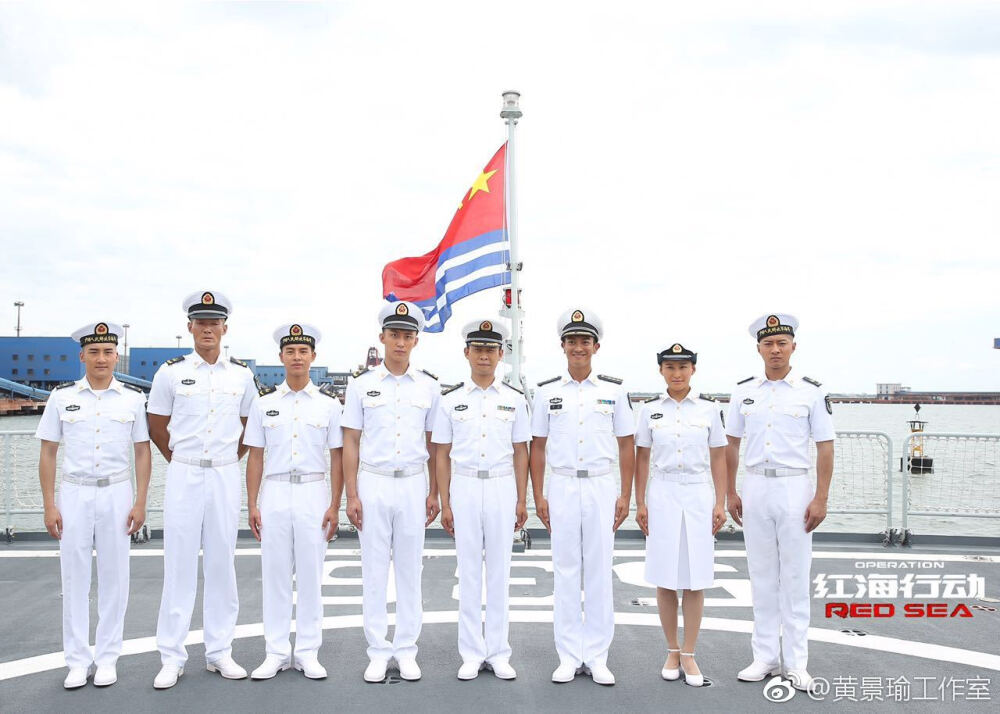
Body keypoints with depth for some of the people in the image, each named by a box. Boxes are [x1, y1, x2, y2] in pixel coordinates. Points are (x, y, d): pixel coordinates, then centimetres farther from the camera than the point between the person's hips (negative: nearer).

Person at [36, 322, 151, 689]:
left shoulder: (133, 398, 1)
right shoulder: (62, 396, 2)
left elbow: (142, 452, 3)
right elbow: (47, 453, 4)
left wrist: (140, 502, -2)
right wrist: (49, 505, -2)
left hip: (116, 493, 0)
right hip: (74, 493, 1)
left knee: (113, 576, 5)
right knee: (74, 577, 5)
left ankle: (107, 658, 17)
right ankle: (77, 661, 16)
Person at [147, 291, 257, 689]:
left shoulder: (241, 374, 6)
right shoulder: (171, 372, 1)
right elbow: (157, 426, 9)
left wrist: (230, 460, 9)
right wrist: (178, 461, 6)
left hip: (226, 476, 2)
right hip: (183, 476, -1)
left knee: (222, 563, 7)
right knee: (179, 564, 1)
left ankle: (219, 652, 18)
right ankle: (172, 658, 10)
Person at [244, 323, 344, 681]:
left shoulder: (329, 403, 3)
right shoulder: (264, 403, 6)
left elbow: (337, 457, 3)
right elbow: (255, 457, 7)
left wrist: (334, 506, -3)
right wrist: (252, 504, 1)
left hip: (313, 494, -1)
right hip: (274, 493, 1)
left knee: (310, 574, 4)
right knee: (274, 573, 5)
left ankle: (308, 653, 14)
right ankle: (276, 653, 16)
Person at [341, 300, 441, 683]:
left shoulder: (429, 386, 5)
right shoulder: (361, 384, 1)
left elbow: (433, 444, 9)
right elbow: (351, 443, 2)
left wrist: (435, 493, 5)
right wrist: (351, 495, -4)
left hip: (413, 485, 1)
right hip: (372, 483, -1)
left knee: (410, 570, 7)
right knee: (374, 570, 4)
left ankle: (406, 650, 19)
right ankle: (378, 651, 15)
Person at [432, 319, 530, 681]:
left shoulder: (514, 399, 4)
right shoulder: (450, 399, 2)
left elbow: (520, 452, 6)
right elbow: (442, 455, 3)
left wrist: (521, 501, 2)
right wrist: (444, 503, -1)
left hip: (502, 487, 1)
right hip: (464, 487, 0)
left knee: (499, 570, 6)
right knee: (469, 571, 5)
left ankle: (498, 653, 17)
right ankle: (472, 654, 15)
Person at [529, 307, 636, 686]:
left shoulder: (613, 390, 3)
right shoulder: (547, 391, 4)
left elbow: (626, 445, 6)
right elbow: (537, 446, 7)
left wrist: (625, 496, 0)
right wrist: (538, 496, 1)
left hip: (601, 487, 0)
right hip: (562, 487, 0)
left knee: (599, 571, 4)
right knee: (565, 570, 5)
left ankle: (597, 657, 14)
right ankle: (568, 657, 15)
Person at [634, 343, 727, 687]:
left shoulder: (709, 408, 2)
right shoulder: (650, 410, 3)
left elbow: (718, 458, 5)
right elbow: (642, 458, 6)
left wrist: (720, 503, 0)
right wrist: (640, 503, 2)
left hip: (698, 495, 0)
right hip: (662, 495, 0)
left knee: (695, 580, 3)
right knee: (665, 579, 5)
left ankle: (688, 654, 15)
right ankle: (672, 651, 19)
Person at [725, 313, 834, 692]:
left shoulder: (811, 392, -1)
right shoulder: (743, 392, 6)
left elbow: (825, 447, -2)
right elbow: (731, 445, 11)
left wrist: (821, 498, -8)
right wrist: (730, 493, 7)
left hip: (795, 488, -2)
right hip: (756, 488, 3)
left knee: (795, 577, 3)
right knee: (761, 575, 9)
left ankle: (796, 663, 13)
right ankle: (765, 657, 19)